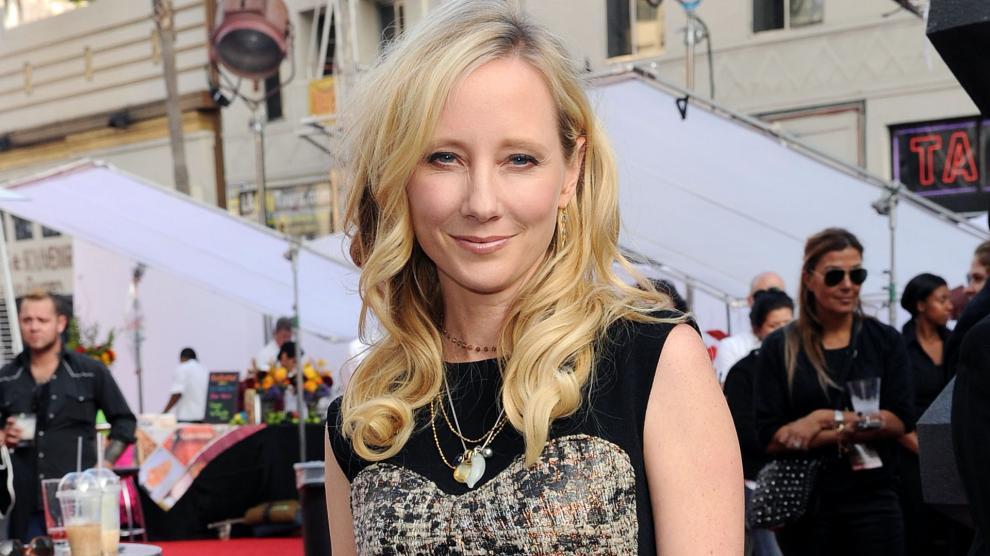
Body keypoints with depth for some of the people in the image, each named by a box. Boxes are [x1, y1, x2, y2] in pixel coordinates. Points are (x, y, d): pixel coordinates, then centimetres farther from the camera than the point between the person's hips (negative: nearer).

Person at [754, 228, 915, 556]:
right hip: (802, 501, 0)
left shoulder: (885, 341, 6)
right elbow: (772, 437, -7)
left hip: (871, 497, 0)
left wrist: (830, 419, -13)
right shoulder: (780, 348, 1)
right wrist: (860, 426, -11)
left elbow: (901, 421, -3)